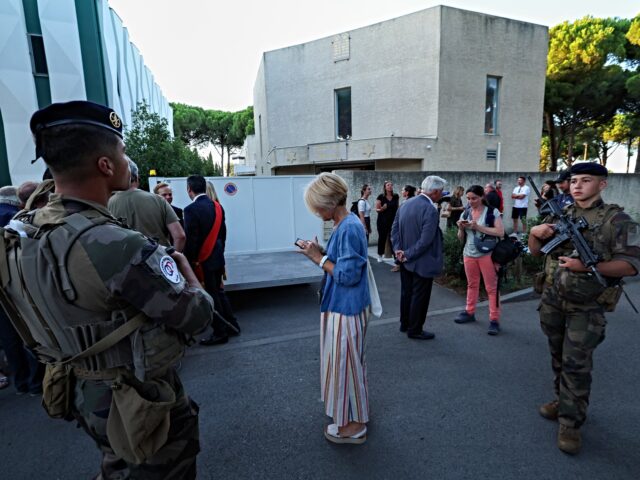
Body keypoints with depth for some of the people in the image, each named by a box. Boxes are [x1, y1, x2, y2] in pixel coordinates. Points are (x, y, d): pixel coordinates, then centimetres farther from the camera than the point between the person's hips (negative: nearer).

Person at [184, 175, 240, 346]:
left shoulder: (191, 209, -18)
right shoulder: (217, 206, 4)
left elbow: (190, 239, -19)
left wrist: (190, 261, -8)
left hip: (202, 261, -7)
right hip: (217, 258, 7)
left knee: (210, 296, 4)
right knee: (218, 292, 20)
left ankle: (220, 332, 14)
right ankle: (232, 325, 28)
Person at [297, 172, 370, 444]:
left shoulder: (349, 229, -23)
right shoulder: (345, 225, 6)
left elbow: (348, 274, -26)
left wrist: (319, 258, -17)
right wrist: (319, 254, 0)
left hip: (346, 309, -10)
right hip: (343, 305, 10)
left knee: (346, 363, 6)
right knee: (348, 361, 23)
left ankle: (353, 425, 27)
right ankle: (355, 413, 43)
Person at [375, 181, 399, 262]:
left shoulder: (396, 196, 5)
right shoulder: (381, 196, -5)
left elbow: (397, 207, 15)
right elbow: (377, 209, -3)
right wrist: (382, 209, -23)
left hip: (393, 220, 2)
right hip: (382, 221, -2)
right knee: (382, 237, 4)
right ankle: (380, 255, 17)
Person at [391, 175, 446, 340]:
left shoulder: (406, 203, 3)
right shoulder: (431, 210, -22)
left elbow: (394, 229, 4)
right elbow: (425, 240, -25)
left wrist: (398, 249, -2)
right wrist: (408, 255, -15)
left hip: (406, 260, 8)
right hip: (422, 262, -8)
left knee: (406, 293, 19)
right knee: (420, 296, 7)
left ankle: (405, 324, 35)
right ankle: (415, 330, 20)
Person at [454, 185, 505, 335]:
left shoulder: (493, 212, -6)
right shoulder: (465, 213, 6)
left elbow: (500, 233, -16)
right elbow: (461, 239, 11)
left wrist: (478, 227, -21)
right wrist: (461, 228, -10)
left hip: (487, 254, -5)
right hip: (469, 254, 5)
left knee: (491, 287, -1)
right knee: (471, 284, 16)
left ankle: (494, 320, 5)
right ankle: (469, 312, 28)